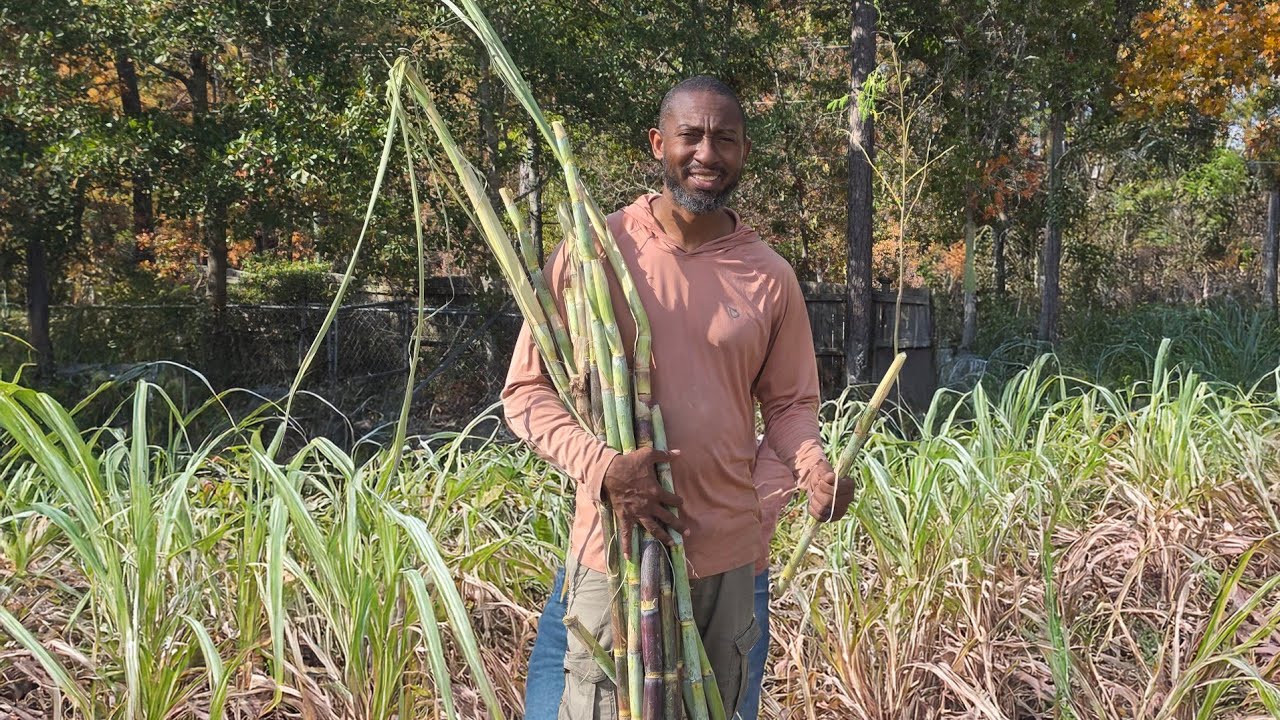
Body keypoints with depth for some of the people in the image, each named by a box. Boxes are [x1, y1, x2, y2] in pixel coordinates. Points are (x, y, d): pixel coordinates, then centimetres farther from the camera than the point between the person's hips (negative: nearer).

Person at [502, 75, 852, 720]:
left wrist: (813, 468, -12)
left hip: (727, 556, 3)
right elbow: (525, 390, -3)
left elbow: (788, 402, 10)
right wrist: (603, 466, -19)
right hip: (614, 546, -2)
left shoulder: (771, 277, 2)